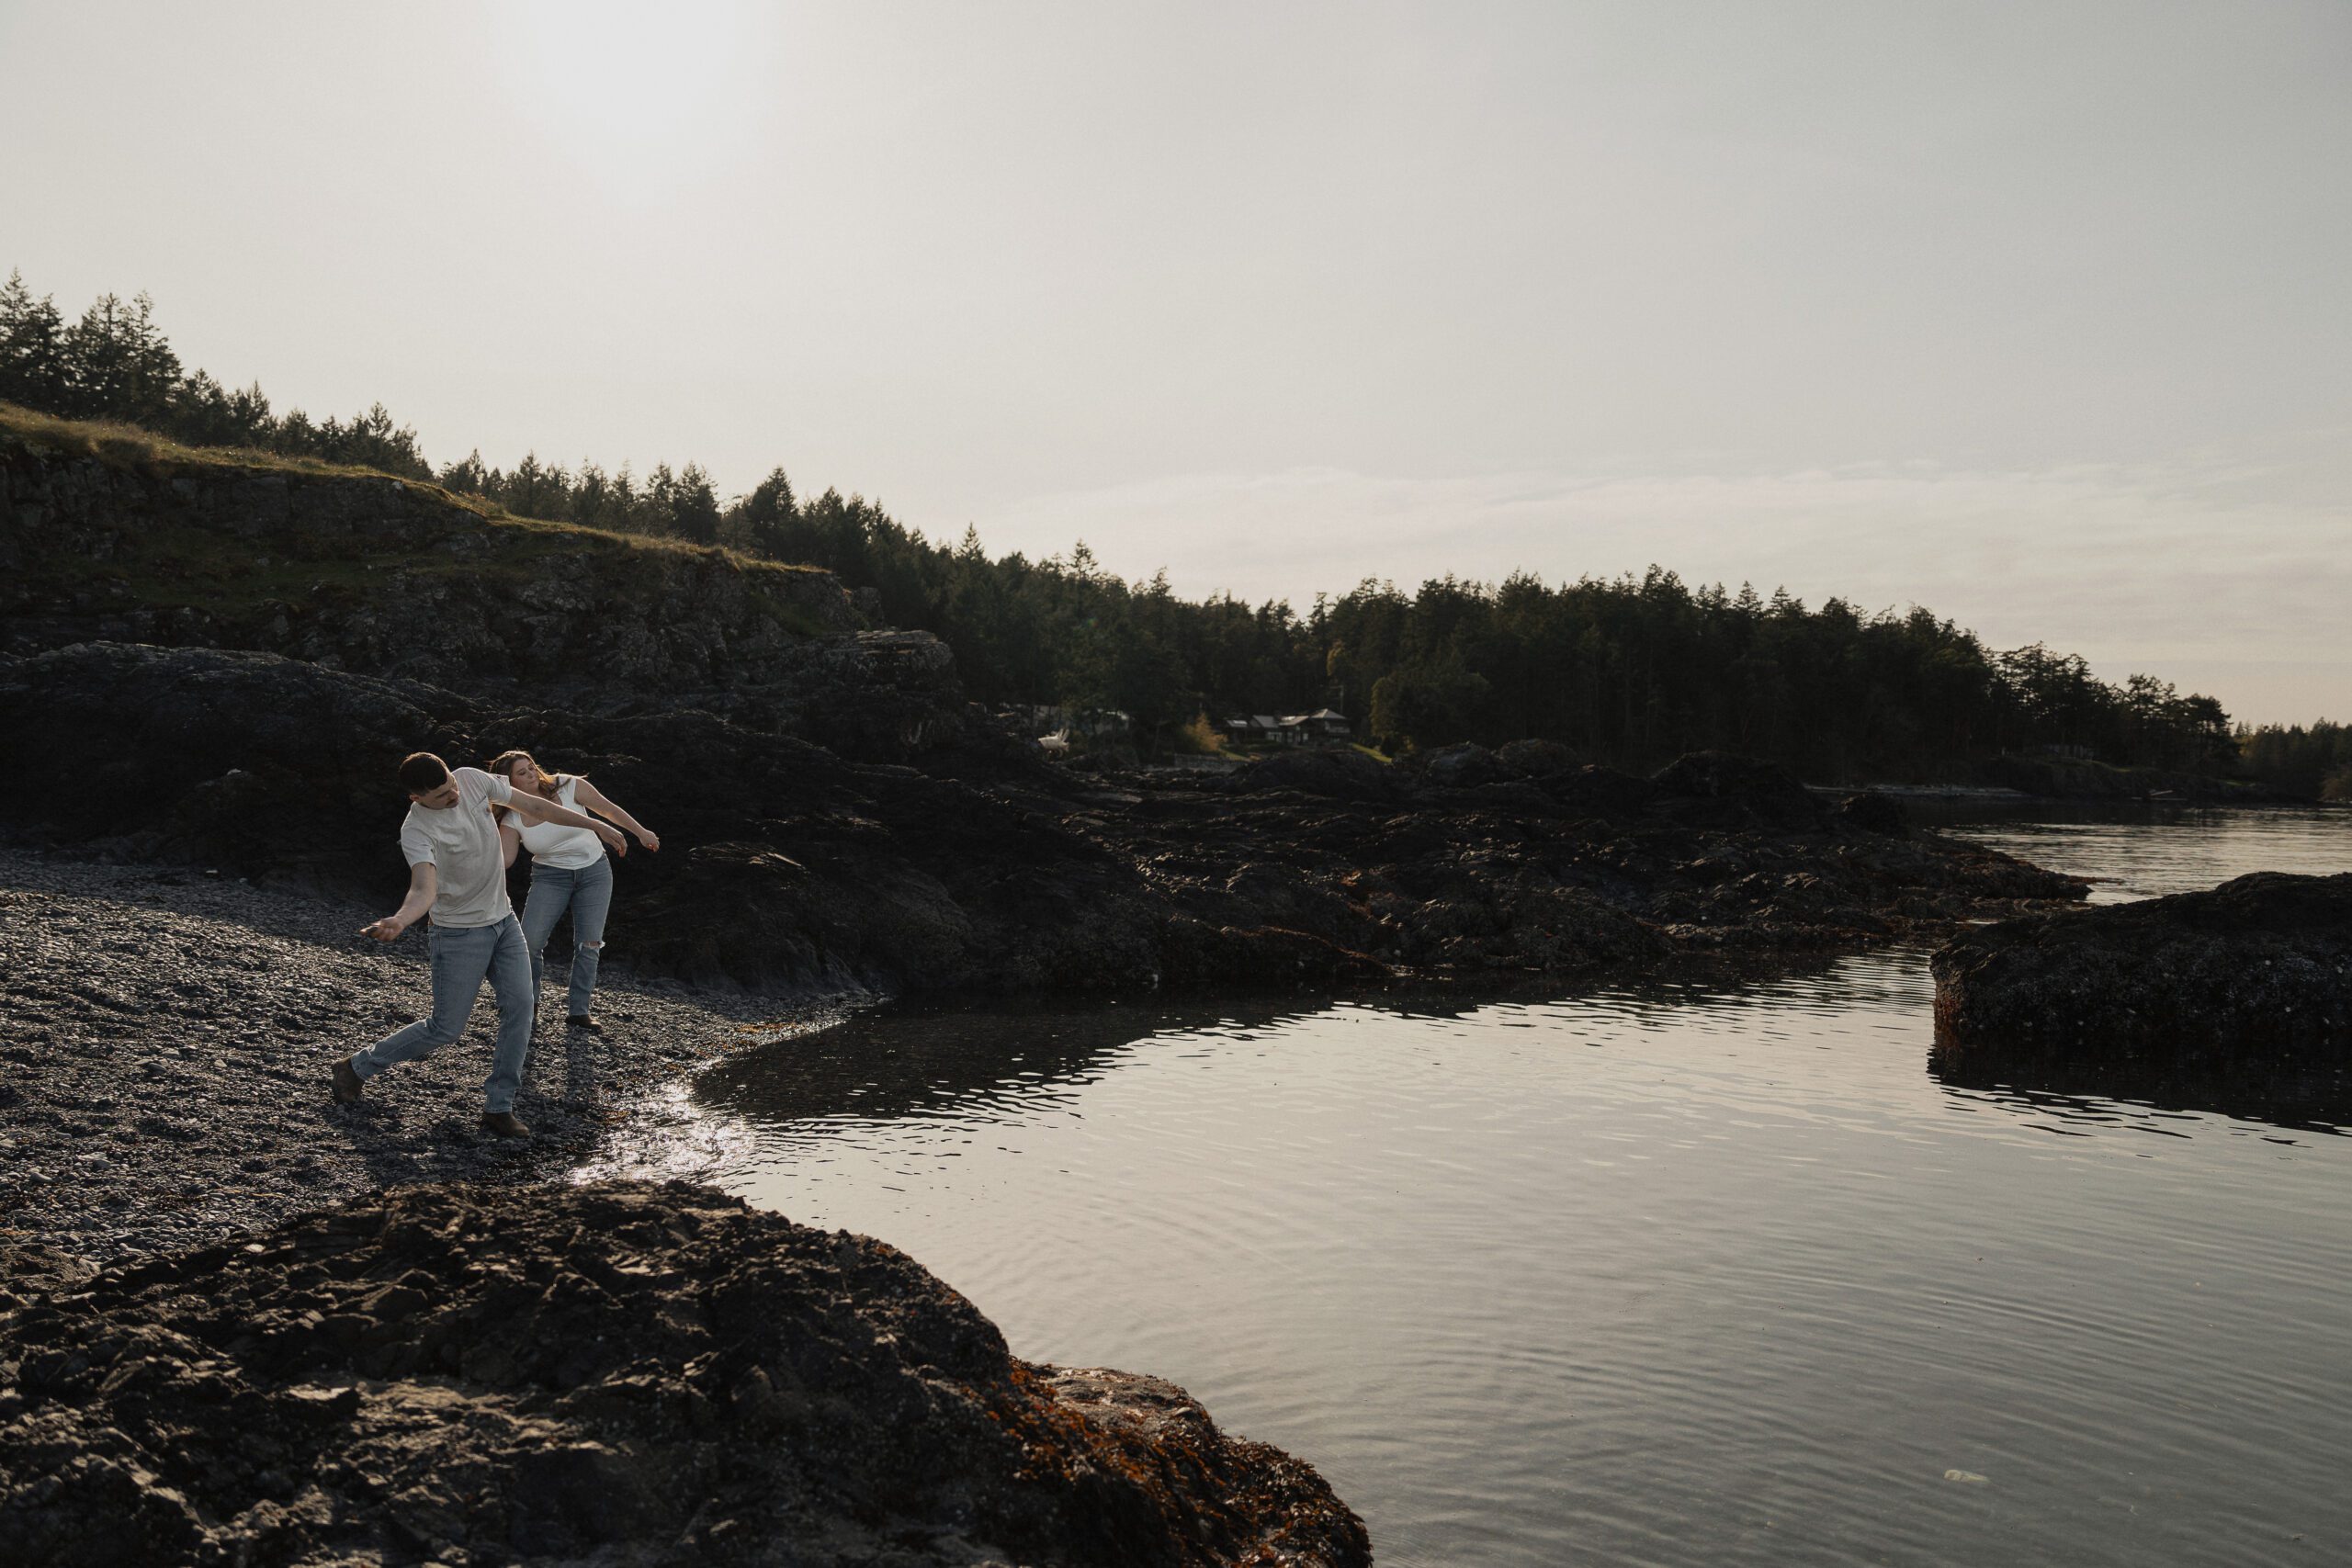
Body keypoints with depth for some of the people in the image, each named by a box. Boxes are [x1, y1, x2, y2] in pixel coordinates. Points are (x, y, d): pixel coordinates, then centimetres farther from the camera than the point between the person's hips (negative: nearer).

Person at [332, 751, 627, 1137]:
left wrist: (597, 826, 1)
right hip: (460, 934, -6)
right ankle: (356, 1068, 23)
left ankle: (499, 1108, 1)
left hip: (504, 920, 6)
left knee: (520, 1007, -7)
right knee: (445, 1029, 0)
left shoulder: (472, 780, -10)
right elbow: (424, 891, -40)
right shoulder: (416, 832, -25)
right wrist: (398, 920, -62)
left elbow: (534, 806, -1)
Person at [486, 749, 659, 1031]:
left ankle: (581, 1011, 6)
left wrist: (641, 833, 1)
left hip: (594, 872, 0)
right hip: (550, 876, 1)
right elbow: (502, 860, -14)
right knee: (529, 941, -12)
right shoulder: (512, 819, -9)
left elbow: (608, 809, -3)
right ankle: (527, 1004, 10)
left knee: (589, 944, -3)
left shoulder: (569, 786, -14)